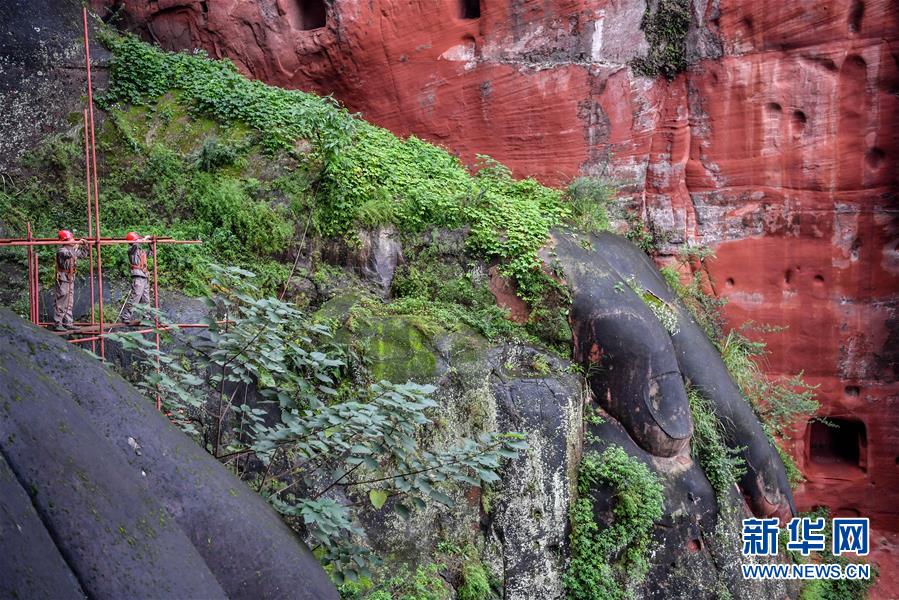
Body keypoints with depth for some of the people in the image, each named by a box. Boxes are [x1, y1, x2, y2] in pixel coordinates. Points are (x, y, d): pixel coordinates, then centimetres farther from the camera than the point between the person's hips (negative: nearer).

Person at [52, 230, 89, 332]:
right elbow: (70, 254, -34)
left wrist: (84, 245, 11)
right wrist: (76, 245, -24)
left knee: (69, 303, 12)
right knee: (61, 303, -8)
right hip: (63, 280, -9)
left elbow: (83, 254, 25)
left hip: (70, 279, 9)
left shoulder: (72, 249, 13)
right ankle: (57, 324, -4)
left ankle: (68, 323, 17)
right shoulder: (62, 250, -15)